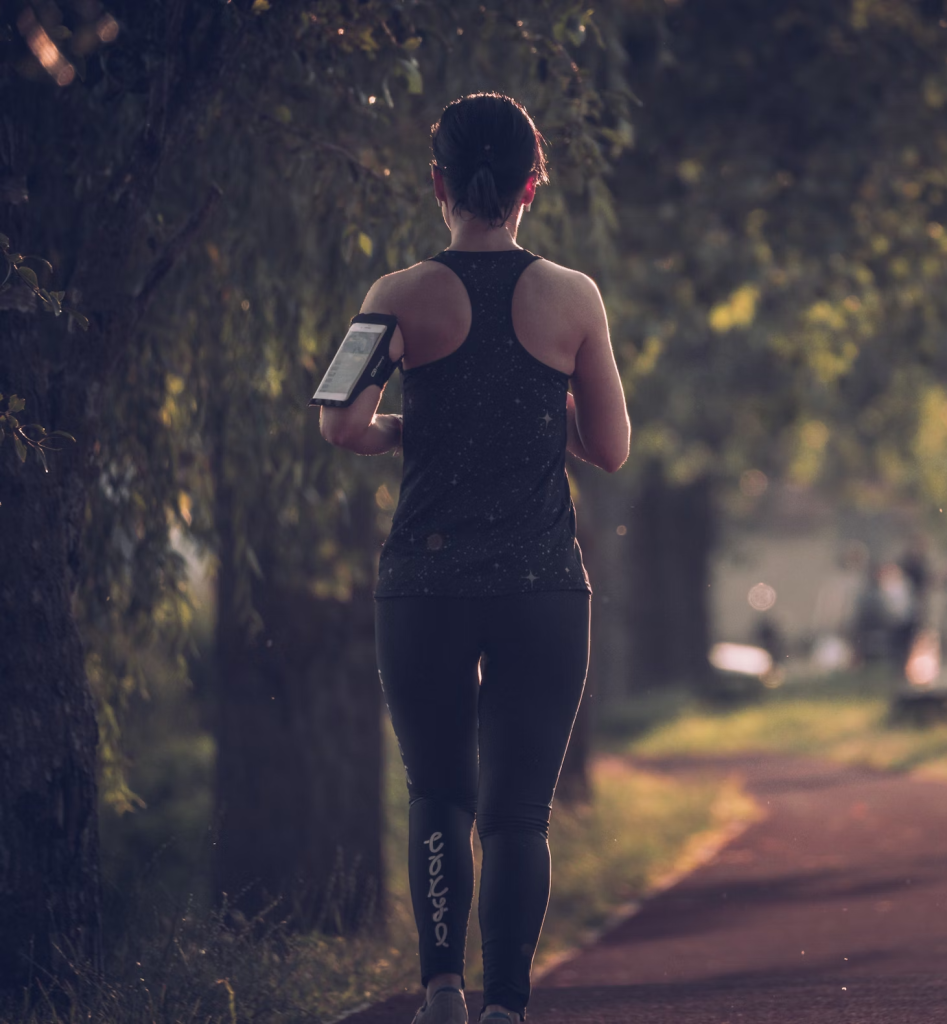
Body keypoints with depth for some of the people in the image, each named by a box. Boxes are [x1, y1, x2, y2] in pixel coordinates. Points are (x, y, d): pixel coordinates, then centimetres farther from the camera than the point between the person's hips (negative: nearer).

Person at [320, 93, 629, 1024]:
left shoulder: (404, 297, -3)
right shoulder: (573, 298, 0)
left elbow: (342, 426, -12)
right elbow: (610, 449, 5)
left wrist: (404, 431, 8)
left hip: (424, 585, 0)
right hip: (542, 587, 0)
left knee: (437, 798, 17)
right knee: (517, 812, 3)